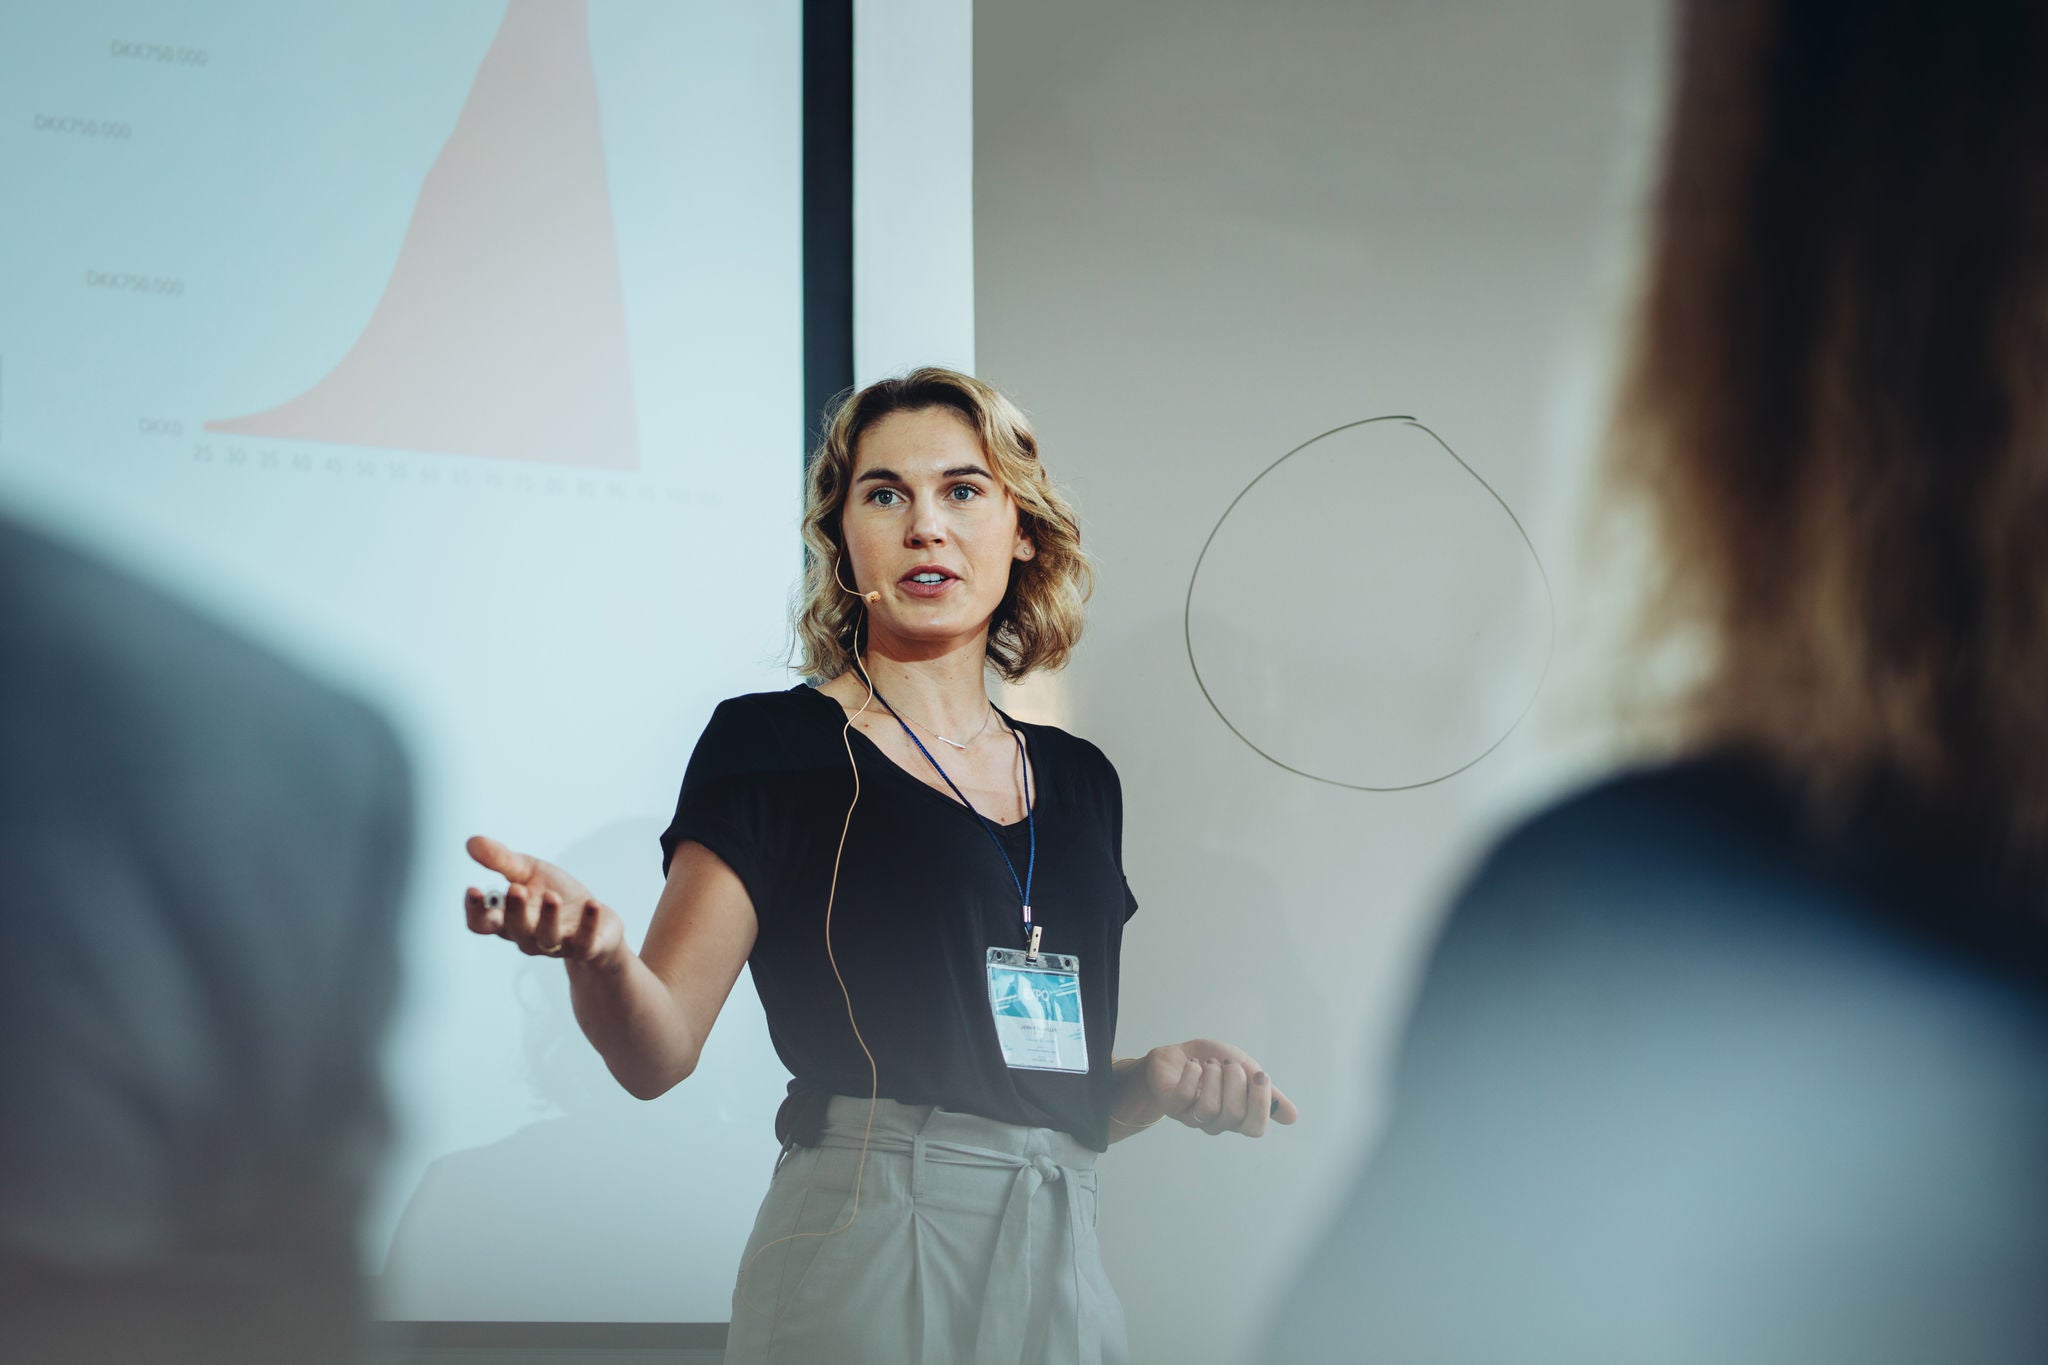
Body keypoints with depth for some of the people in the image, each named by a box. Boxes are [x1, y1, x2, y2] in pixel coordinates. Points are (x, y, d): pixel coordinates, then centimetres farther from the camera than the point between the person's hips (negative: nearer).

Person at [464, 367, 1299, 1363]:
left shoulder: (1078, 782, 14)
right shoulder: (775, 745, -2)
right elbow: (657, 1054, -10)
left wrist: (1162, 1080, 1)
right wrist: (593, 951, -29)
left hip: (1059, 1269, 5)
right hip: (867, 1270, -5)